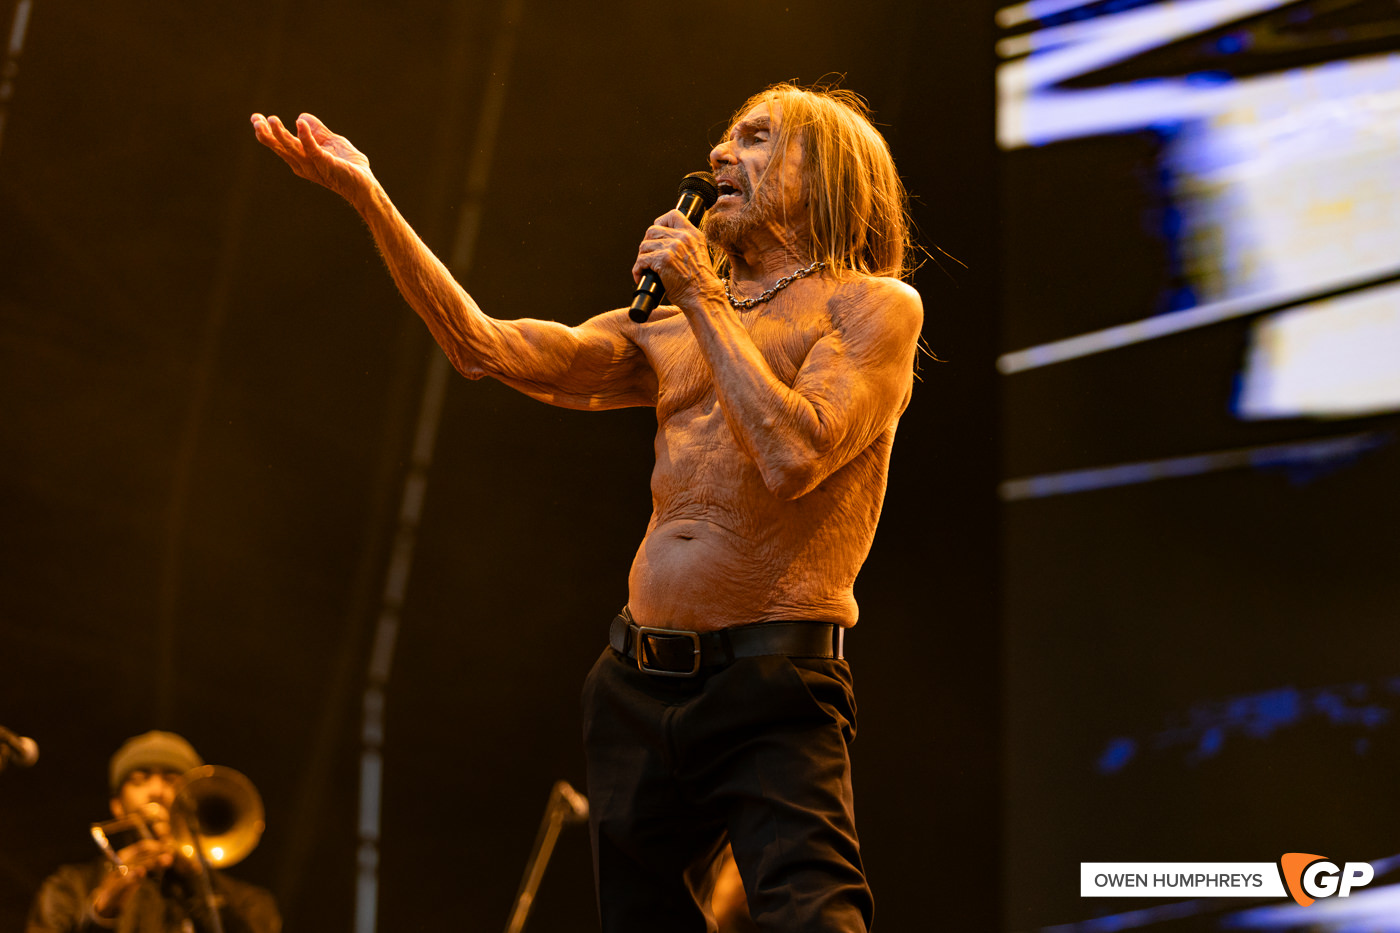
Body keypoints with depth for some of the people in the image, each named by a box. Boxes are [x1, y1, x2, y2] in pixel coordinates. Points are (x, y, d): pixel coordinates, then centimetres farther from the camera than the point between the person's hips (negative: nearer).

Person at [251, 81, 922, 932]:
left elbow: (793, 456, -16)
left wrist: (705, 302, -7)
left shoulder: (875, 305, 0)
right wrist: (367, 198, 3)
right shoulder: (669, 332, 18)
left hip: (772, 681, -6)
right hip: (638, 686, 6)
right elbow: (483, 345, 9)